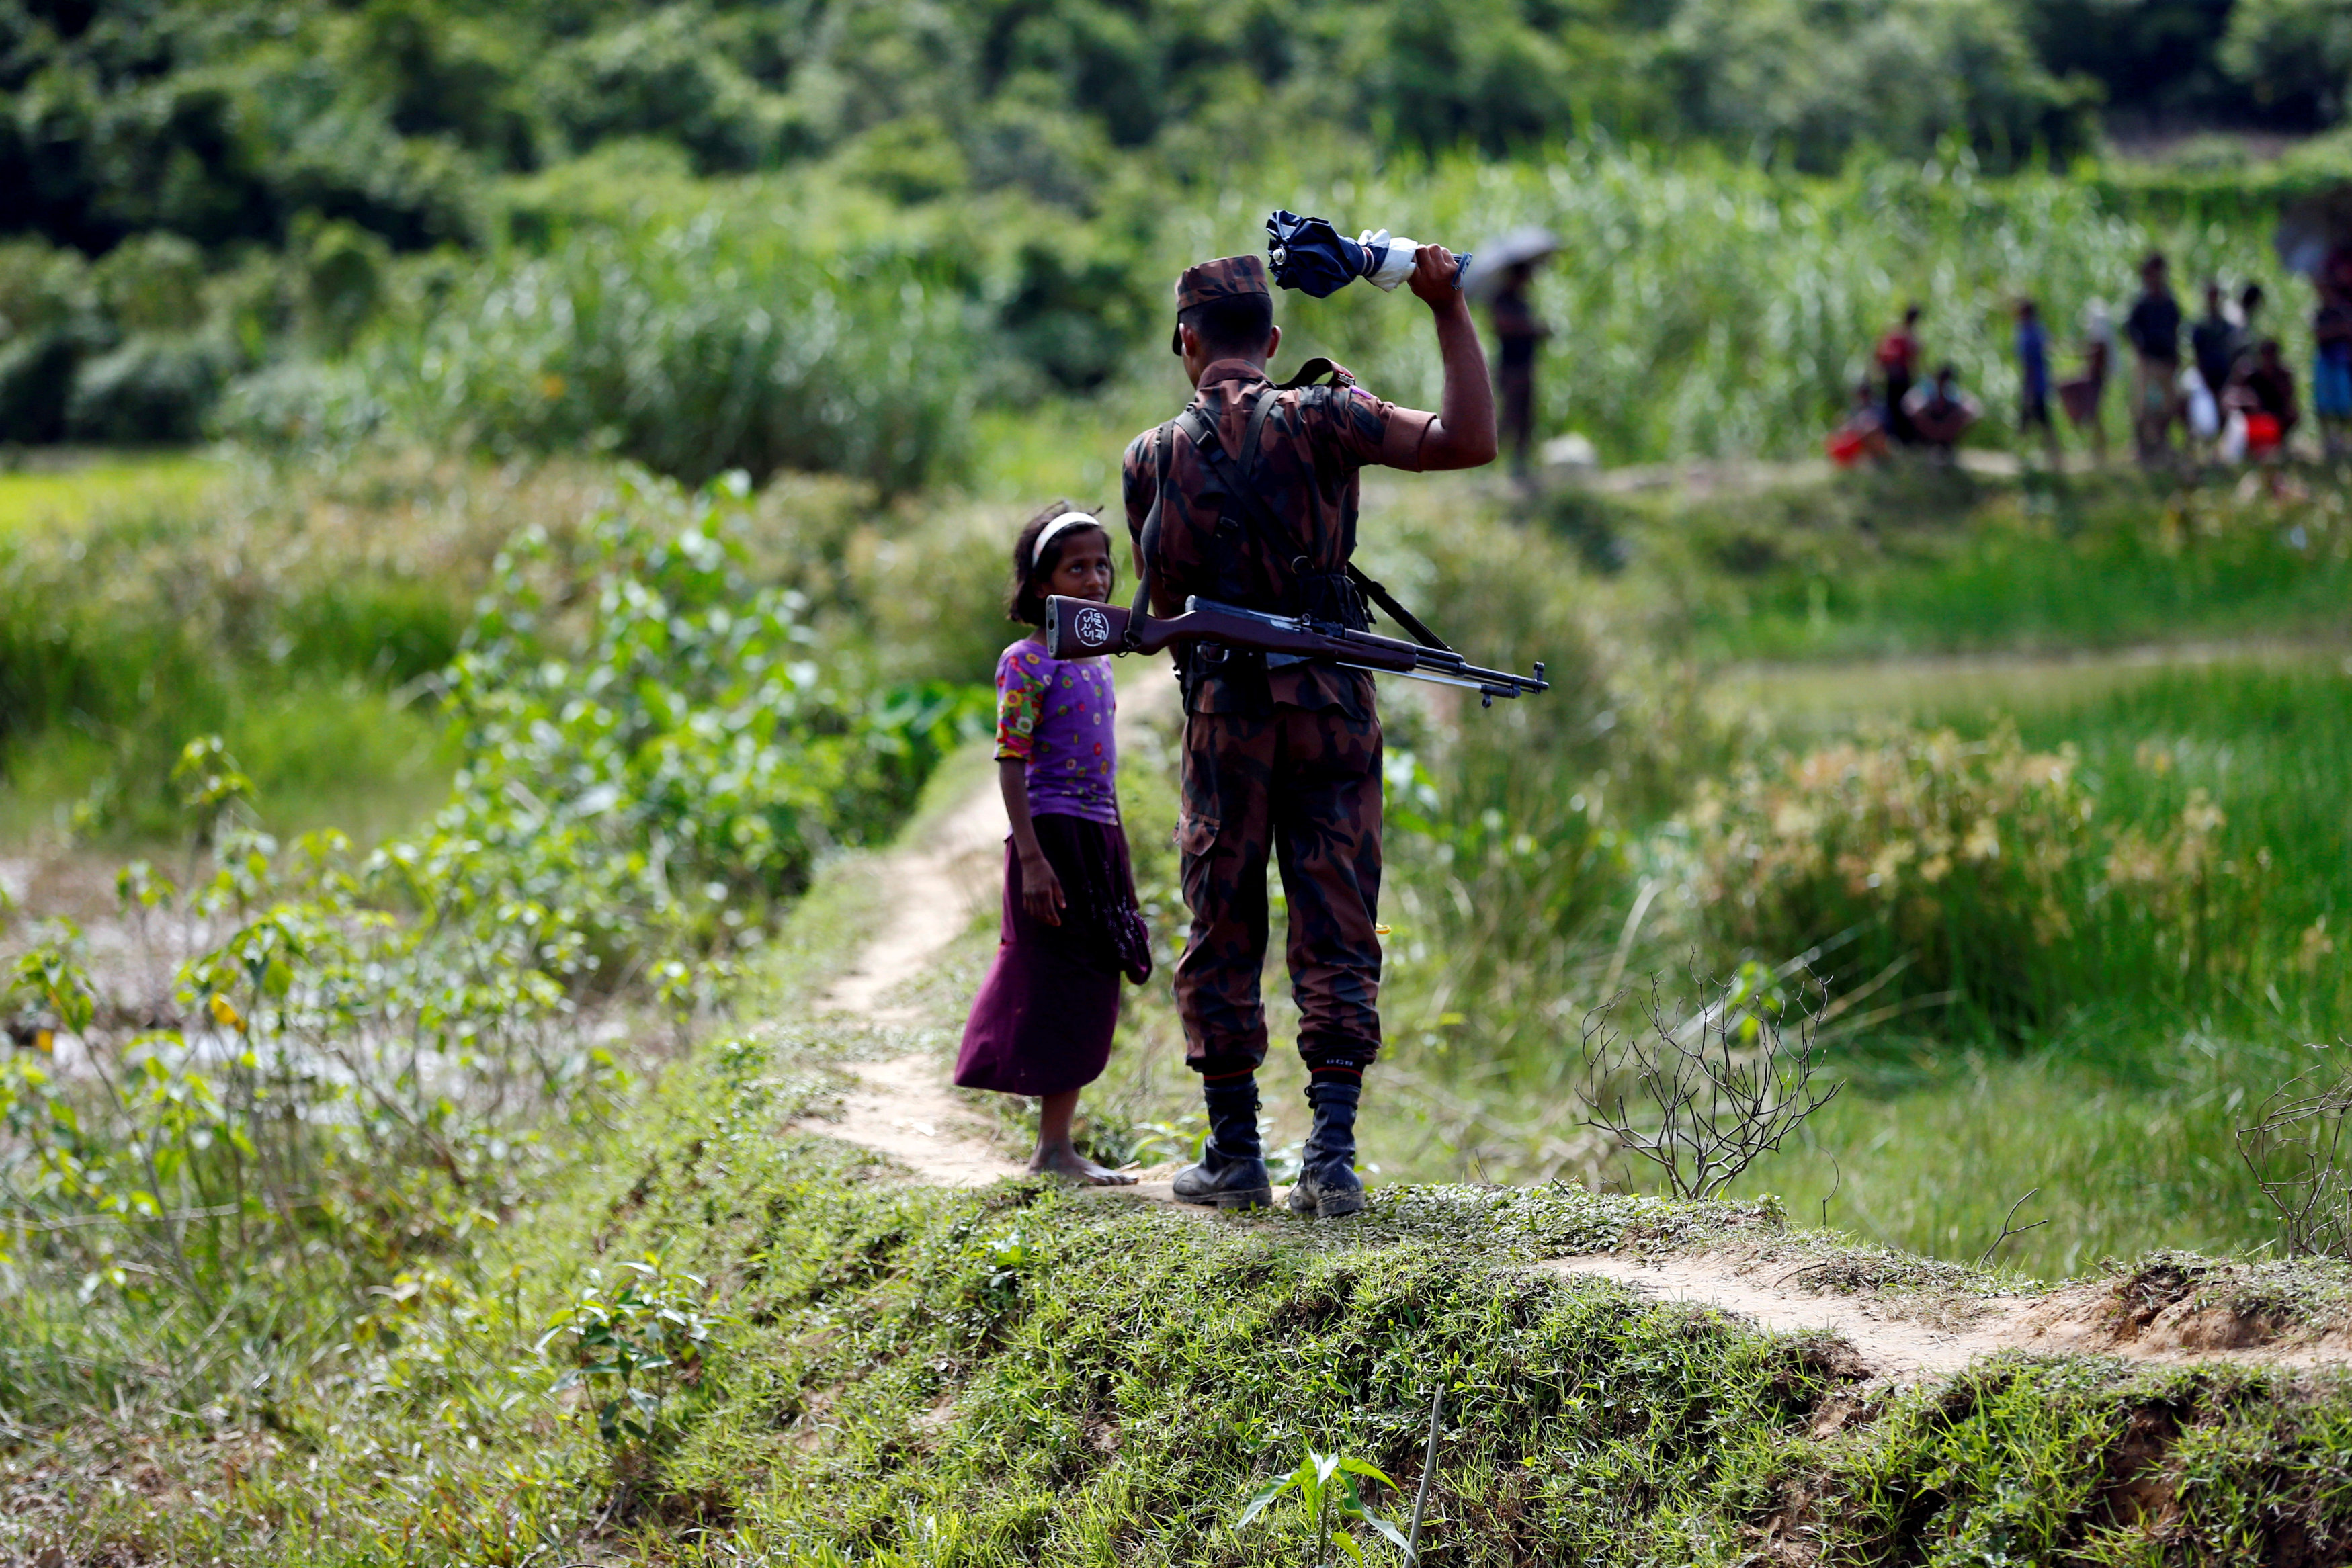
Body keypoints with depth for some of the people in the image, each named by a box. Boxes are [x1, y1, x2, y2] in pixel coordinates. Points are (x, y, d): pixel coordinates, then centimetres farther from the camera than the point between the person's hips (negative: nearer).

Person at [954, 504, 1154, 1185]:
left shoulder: (1096, 660, 16)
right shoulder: (1027, 661, -9)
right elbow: (1011, 762, -13)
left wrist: (1119, 865, 20)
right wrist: (1031, 858, -21)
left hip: (1099, 837, 8)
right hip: (1053, 832, -8)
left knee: (1092, 992, 6)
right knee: (1063, 984, -7)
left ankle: (1058, 1144, 10)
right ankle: (1053, 1149, -3)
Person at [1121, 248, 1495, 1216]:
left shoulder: (1152, 457, 4)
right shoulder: (1315, 420, -3)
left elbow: (1164, 602, 10)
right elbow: (1466, 442, -14)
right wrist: (1449, 311, -9)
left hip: (1225, 709, 1)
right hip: (1332, 704, -1)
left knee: (1222, 939, 10)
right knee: (1337, 938, 3)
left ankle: (1234, 1154, 11)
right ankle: (1331, 1155, -5)